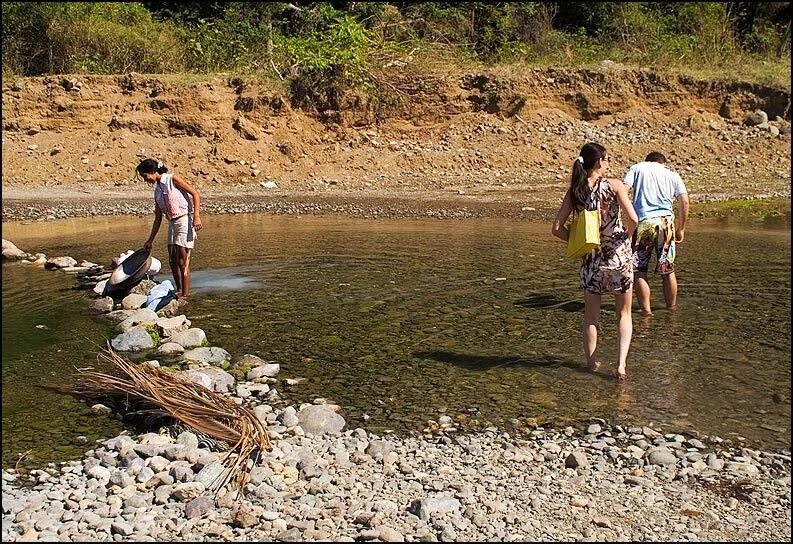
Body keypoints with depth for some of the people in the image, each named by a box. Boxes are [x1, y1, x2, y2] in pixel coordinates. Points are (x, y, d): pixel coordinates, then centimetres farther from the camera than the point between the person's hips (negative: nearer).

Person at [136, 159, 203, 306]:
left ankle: (184, 296, 0)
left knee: (182, 261, -6)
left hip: (185, 220, -8)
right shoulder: (157, 190, 13)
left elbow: (195, 193, -11)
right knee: (172, 261, 12)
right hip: (172, 223, 8)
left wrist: (196, 216, -22)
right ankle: (179, 292, 27)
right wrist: (150, 240, 17)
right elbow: (158, 218, 17)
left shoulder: (173, 179, -8)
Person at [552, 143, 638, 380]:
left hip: (591, 259, 2)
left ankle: (592, 363, 22)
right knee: (624, 313, 12)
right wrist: (627, 234, 0)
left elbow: (557, 228, -6)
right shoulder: (614, 186, -10)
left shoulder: (574, 192, -2)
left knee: (590, 316, 17)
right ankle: (621, 364, -1)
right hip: (620, 255, -2)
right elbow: (633, 219, -20)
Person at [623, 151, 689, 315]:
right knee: (668, 270, 14)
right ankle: (672, 308, 24)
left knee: (639, 271, 4)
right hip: (665, 222, 3)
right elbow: (684, 202, 8)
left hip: (643, 222, -3)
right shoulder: (673, 175, 18)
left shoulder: (637, 168, 13)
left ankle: (646, 311, 4)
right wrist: (681, 229, 16)